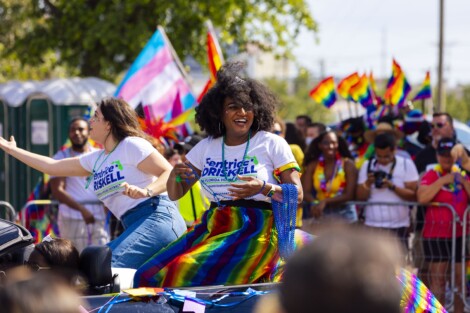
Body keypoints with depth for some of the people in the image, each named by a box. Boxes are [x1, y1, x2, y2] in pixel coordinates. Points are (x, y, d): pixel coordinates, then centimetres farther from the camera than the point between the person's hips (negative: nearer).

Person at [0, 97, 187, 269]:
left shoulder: (132, 145, -3)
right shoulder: (95, 160, 21)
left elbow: (170, 173, -10)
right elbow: (52, 166, 28)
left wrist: (146, 191, -28)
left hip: (157, 218, -9)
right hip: (135, 226, 9)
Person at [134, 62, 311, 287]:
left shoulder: (272, 144, 3)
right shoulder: (206, 147, 14)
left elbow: (297, 194, 0)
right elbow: (174, 194, 17)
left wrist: (264, 188, -19)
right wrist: (175, 174, -6)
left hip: (255, 230, -5)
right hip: (211, 228, 5)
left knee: (188, 274, -29)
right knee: (149, 276, -16)